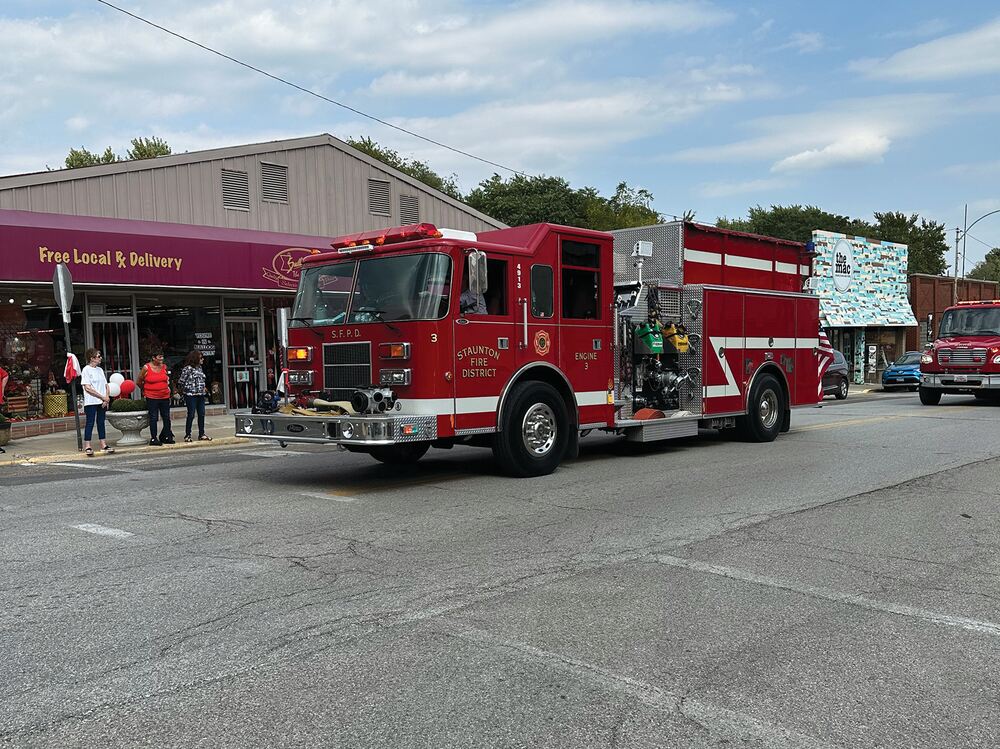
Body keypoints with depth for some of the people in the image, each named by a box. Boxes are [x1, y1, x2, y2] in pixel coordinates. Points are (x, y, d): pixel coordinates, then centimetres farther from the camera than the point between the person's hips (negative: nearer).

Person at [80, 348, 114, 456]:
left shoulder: (100, 370, 15)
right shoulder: (86, 370, -6)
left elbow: (106, 385, 15)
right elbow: (87, 388, -13)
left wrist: (107, 397, -3)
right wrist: (102, 397, -14)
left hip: (102, 402, 6)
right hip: (91, 402, -6)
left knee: (101, 423, 9)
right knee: (90, 423, -5)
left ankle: (104, 445, 12)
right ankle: (87, 446, -2)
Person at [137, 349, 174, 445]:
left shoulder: (164, 367, 4)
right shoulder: (146, 368, -8)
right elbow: (139, 382, 3)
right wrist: (145, 390, 14)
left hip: (165, 397, 4)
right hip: (151, 398, -4)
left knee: (167, 417, 7)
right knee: (153, 418, 1)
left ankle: (166, 437, 19)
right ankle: (153, 438, 7)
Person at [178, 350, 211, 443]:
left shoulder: (199, 368, 13)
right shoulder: (188, 368, -10)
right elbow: (181, 382, -8)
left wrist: (203, 388, 11)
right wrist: (186, 390, -1)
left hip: (201, 395, 7)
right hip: (191, 395, -7)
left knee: (201, 414, 7)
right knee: (191, 415, -3)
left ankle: (201, 434, 14)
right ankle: (187, 435, 6)